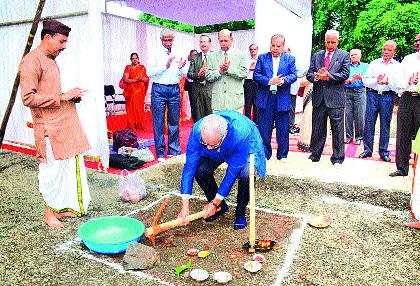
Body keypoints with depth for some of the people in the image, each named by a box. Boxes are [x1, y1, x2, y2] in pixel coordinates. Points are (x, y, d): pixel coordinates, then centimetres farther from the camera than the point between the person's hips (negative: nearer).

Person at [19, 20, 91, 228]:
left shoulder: (51, 60, 17)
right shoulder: (31, 61, -11)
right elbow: (29, 98, -19)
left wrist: (71, 96, 9)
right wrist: (62, 97, -19)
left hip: (66, 122, 9)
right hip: (49, 126, -9)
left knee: (71, 166, 12)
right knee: (52, 169, 1)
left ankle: (64, 207, 27)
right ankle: (50, 213, 18)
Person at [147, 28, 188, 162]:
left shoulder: (177, 55, 12)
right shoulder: (156, 54, 0)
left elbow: (184, 74, 11)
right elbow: (149, 73, -9)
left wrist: (181, 67, -10)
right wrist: (165, 66, -16)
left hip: (174, 89, 4)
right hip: (159, 89, -4)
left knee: (174, 121, 8)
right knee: (159, 122, -1)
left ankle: (174, 151, 19)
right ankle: (160, 153, 7)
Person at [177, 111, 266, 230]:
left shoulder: (241, 133, -43)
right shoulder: (197, 130, -34)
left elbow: (233, 171, -33)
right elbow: (190, 166, -28)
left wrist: (215, 203, -27)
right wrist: (185, 206, -29)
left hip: (246, 148, -3)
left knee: (245, 174, -32)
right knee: (200, 170, -23)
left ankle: (240, 212, -2)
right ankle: (220, 207, 5)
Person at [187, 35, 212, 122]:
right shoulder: (194, 58, 11)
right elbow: (189, 74, 3)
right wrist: (198, 74, -15)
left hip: (210, 90, -2)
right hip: (197, 91, 2)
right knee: (197, 118, 6)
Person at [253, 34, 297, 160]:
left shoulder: (290, 59, 11)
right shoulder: (262, 57, 9)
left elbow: (294, 75, 1)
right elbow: (256, 75, -1)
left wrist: (284, 80, -20)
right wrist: (269, 81, -16)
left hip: (282, 99, 0)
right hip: (265, 98, 0)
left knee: (283, 129, 6)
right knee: (264, 129, 5)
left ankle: (282, 154, 21)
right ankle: (265, 153, 18)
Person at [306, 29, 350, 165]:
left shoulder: (344, 55, 6)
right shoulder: (316, 56, 15)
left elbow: (345, 74, -4)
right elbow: (309, 74, 8)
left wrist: (328, 76, -16)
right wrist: (317, 76, -13)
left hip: (335, 98, -2)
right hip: (319, 98, 3)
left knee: (337, 129, 1)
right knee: (317, 129, 10)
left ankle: (337, 158, 11)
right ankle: (315, 154, 22)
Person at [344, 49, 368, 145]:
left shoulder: (365, 66, 13)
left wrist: (361, 77, -16)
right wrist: (350, 80, -14)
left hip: (360, 91, -1)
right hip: (348, 91, 1)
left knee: (360, 115, -5)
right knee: (348, 114, -2)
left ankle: (359, 137, 3)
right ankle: (349, 136, 6)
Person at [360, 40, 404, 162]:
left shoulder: (398, 66, 9)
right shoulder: (374, 63, 12)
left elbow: (399, 86, -1)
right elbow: (365, 81, 3)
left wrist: (388, 82, -18)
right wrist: (376, 81, -14)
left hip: (388, 96, -1)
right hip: (373, 94, 1)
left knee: (385, 124, 3)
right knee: (369, 122, -1)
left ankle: (383, 151, 12)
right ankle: (368, 149, 8)